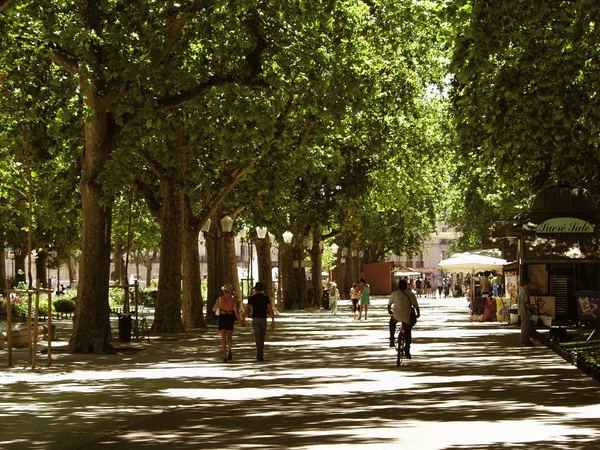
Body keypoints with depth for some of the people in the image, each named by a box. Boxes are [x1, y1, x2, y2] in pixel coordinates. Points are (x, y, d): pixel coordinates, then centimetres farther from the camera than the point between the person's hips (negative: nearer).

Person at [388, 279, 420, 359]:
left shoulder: (395, 294, 5)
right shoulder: (411, 295, 8)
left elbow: (389, 304, 14)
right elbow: (416, 306, 10)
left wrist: (389, 311, 35)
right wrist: (418, 314, 28)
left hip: (397, 315, -1)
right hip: (407, 317, 1)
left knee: (392, 322, 34)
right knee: (408, 334, 14)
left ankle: (392, 340, 25)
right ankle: (407, 352, 9)